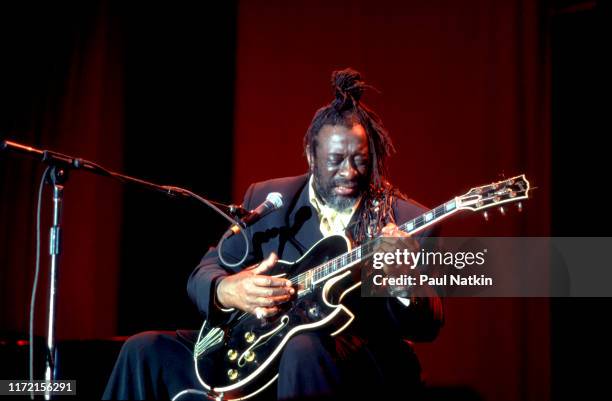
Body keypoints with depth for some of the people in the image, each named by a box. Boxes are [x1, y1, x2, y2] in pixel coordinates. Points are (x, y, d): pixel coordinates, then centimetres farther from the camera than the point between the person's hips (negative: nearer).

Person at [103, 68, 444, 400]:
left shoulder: (409, 222, -2)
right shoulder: (266, 200, 6)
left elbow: (429, 326, -7)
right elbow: (203, 274, 5)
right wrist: (227, 291, -20)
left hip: (363, 364, -3)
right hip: (261, 348, 4)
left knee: (304, 348, -39)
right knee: (146, 351, -11)